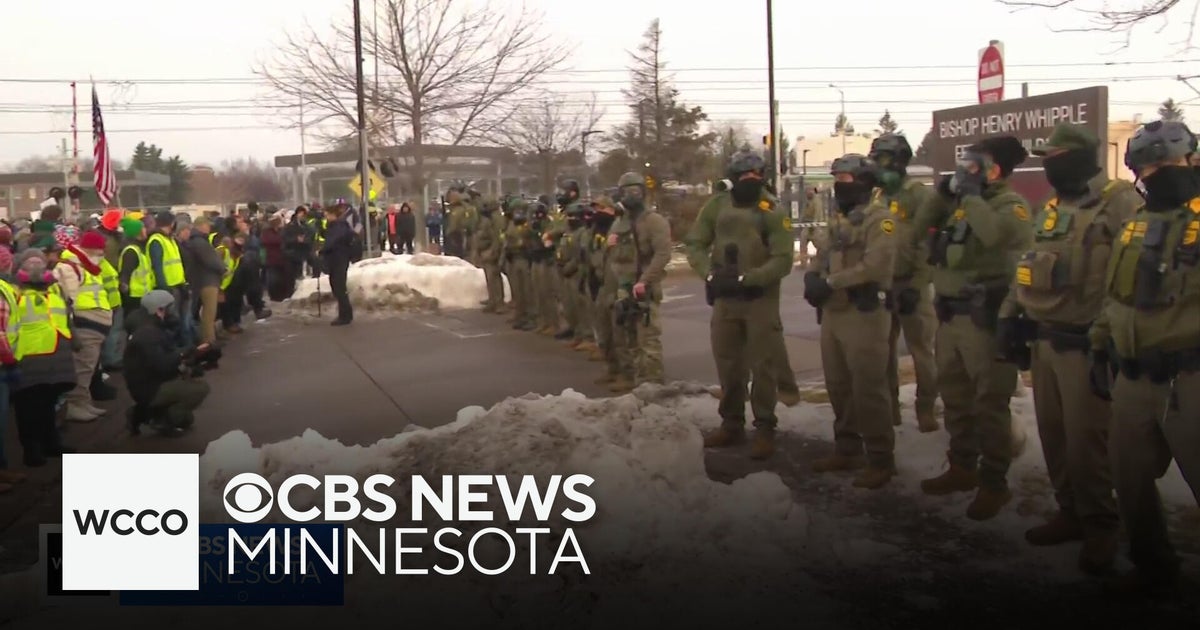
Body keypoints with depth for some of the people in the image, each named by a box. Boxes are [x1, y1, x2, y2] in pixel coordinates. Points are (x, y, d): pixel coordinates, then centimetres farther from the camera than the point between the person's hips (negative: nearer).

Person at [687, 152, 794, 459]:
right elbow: (695, 244, 2)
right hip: (724, 298, 4)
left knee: (761, 366, 1)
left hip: (761, 299, -4)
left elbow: (782, 261, -13)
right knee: (727, 364, 13)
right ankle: (732, 424, 27)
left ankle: (765, 429, 12)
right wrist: (709, 274, -15)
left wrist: (746, 279, -22)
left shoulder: (771, 213, -9)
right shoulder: (716, 205, 1)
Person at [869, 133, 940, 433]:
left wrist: (916, 286, -18)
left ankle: (926, 409, 9)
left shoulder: (921, 195, -7)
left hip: (910, 286, -6)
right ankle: (888, 406, 22)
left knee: (921, 350, 0)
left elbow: (927, 246, -13)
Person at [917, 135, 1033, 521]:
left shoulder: (1008, 203, -10)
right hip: (949, 314, 9)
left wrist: (971, 196, -20)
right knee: (955, 397, 17)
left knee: (989, 402, -2)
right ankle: (962, 467, 30)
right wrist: (942, 194, 4)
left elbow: (998, 234, -32)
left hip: (983, 316, -9)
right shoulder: (960, 203, 15)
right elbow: (919, 231, 14)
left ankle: (994, 482, 7)